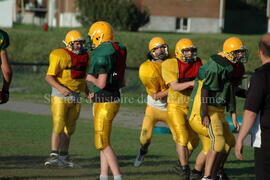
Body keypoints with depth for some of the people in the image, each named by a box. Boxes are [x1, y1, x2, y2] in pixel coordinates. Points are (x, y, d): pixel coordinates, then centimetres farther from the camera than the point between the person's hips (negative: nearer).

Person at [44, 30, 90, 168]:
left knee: (69, 128, 11)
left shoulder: (84, 56, 9)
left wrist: (87, 91, 11)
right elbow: (49, 77, -17)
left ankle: (64, 157, 19)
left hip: (75, 97, 7)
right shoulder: (60, 56, -14)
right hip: (60, 96, -7)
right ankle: (54, 156, -17)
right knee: (58, 126, -15)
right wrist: (60, 88, -31)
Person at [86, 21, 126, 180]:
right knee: (103, 142, 14)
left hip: (104, 102, -9)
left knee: (103, 144, -5)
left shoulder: (102, 55, -17)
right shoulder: (118, 51, 12)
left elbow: (101, 83, -22)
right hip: (115, 99, 9)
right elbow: (122, 83, 17)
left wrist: (90, 78, -3)